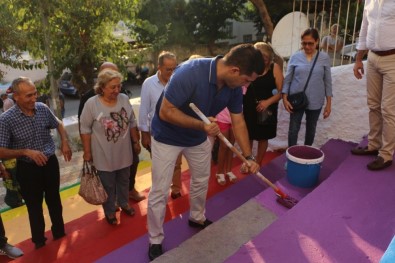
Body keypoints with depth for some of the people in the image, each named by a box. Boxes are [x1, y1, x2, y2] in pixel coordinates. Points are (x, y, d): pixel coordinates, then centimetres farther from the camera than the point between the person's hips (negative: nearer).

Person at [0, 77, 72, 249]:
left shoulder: (43, 109, -8)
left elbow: (58, 124, 12)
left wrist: (65, 142, -3)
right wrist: (26, 152, -28)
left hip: (50, 163, 3)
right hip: (28, 169, -3)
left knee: (54, 200, 20)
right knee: (34, 206, 15)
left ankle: (59, 232, 41)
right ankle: (39, 240, 36)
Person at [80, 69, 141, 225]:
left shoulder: (124, 99, -6)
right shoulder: (91, 104, -17)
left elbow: (132, 123, 5)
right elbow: (85, 129, -10)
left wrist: (136, 142, 9)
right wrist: (87, 152, -8)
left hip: (124, 153, 4)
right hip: (104, 156, -3)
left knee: (124, 181, 22)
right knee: (108, 186, 13)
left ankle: (124, 204, 45)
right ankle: (109, 211, 34)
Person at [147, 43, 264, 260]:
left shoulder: (233, 87, -15)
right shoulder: (190, 72, -36)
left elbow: (238, 121, -4)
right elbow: (165, 112, -31)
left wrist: (248, 157, -4)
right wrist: (201, 125, -36)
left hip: (198, 138, 6)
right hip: (167, 137, -6)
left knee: (201, 181, 20)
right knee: (160, 192, 0)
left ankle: (197, 218, 47)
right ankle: (155, 241, 20)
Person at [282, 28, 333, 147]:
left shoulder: (324, 58, -3)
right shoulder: (295, 57, -5)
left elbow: (327, 81, 1)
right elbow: (287, 79, -1)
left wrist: (328, 103, 0)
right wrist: (285, 98, -8)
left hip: (315, 102, 1)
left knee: (311, 129, 17)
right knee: (293, 129, 5)